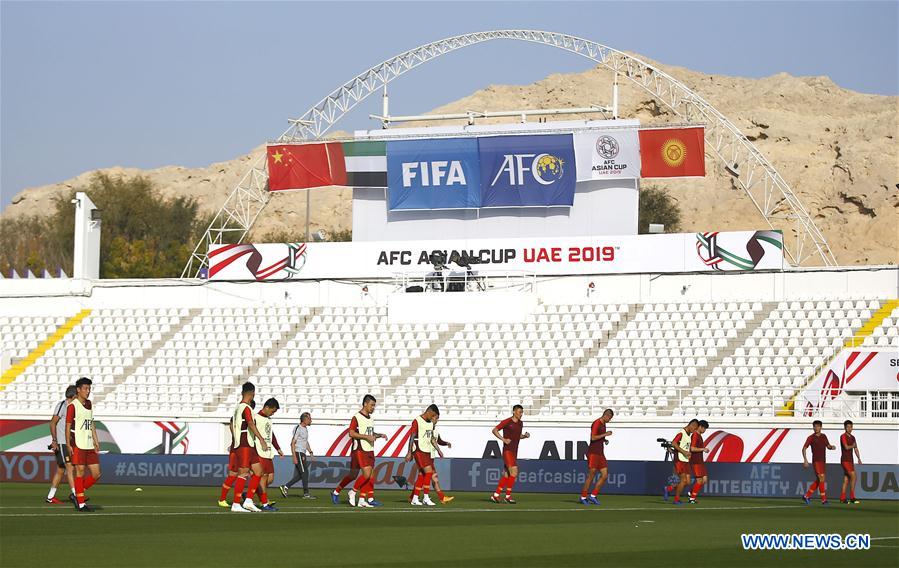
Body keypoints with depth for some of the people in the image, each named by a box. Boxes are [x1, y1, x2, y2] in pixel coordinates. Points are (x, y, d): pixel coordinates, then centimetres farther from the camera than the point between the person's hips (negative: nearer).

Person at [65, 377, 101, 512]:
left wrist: (96, 442, 16)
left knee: (96, 474, 3)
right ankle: (81, 504, 0)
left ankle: (77, 494, 17)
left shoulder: (88, 404, 16)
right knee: (80, 472, -6)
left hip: (89, 445, 7)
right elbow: (68, 426, -7)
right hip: (78, 445, -7)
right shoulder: (72, 406, -6)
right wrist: (68, 445, -12)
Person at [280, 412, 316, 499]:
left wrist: (310, 452, 14)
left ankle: (285, 487, 13)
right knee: (305, 473, -7)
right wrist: (294, 457, -20)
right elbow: (293, 443, -15)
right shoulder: (298, 428, -13)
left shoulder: (305, 429, 16)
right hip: (298, 453, -9)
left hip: (303, 454, 9)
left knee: (299, 475, 8)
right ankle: (306, 493, -3)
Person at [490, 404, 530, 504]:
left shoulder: (520, 423, 13)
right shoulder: (507, 422, -8)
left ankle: (496, 495, 17)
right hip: (507, 450, -8)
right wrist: (503, 439, -16)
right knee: (514, 471, -19)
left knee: (507, 475, 9)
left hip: (514, 452, 8)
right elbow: (494, 430, -4)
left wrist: (525, 436, 5)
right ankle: (508, 496, -13)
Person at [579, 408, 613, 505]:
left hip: (600, 454, 9)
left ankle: (593, 496, 7)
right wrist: (605, 434, -19)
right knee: (591, 475, -5)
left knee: (605, 475, 1)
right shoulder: (596, 423, -12)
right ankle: (583, 497, 5)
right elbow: (593, 438, -21)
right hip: (593, 453, -9)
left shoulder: (603, 424, 16)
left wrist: (605, 440, 9)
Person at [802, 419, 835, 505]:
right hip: (816, 461, -7)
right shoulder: (811, 438, -5)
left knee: (818, 481, 10)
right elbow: (804, 449, -6)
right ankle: (824, 500, -13)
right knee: (822, 479, -14)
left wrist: (832, 447, -4)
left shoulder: (823, 437, 12)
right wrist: (805, 460, -18)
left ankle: (807, 496, 21)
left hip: (823, 462, 7)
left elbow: (828, 446, 21)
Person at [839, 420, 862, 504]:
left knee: (846, 480, 6)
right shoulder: (843, 436, -9)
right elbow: (846, 447, -22)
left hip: (850, 461, 8)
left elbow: (855, 449, 16)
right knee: (853, 476, -15)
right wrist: (852, 446, -2)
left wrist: (859, 458, 4)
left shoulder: (852, 437, 16)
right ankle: (852, 497, -14)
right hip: (845, 460, -8)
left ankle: (842, 498, 8)